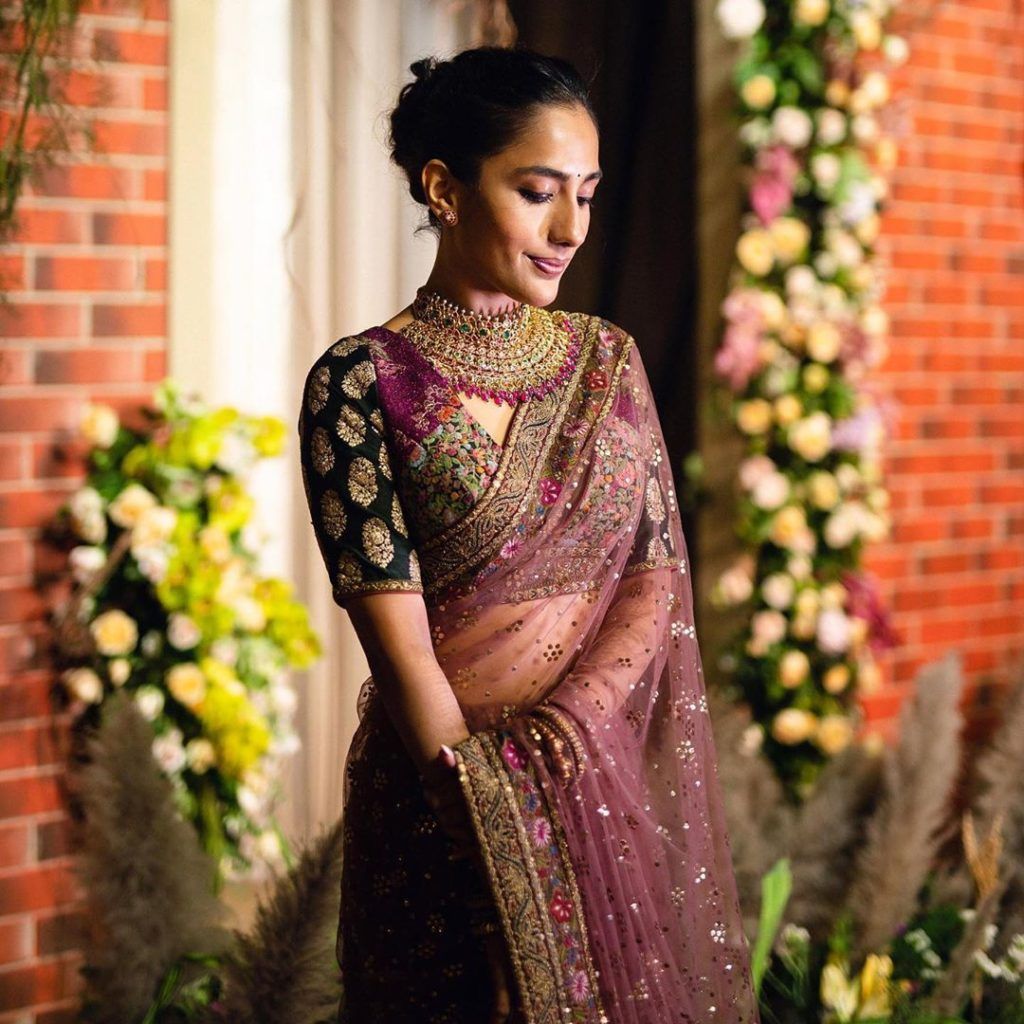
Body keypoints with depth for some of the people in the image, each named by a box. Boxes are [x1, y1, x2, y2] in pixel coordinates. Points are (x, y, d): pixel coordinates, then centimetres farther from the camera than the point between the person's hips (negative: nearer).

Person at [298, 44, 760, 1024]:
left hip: (616, 782, 5)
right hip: (447, 792, -5)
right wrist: (498, 820, -17)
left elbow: (658, 577, 2)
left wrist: (569, 722, -14)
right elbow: (401, 645, -15)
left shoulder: (607, 360, 5)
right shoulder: (362, 383, -11)